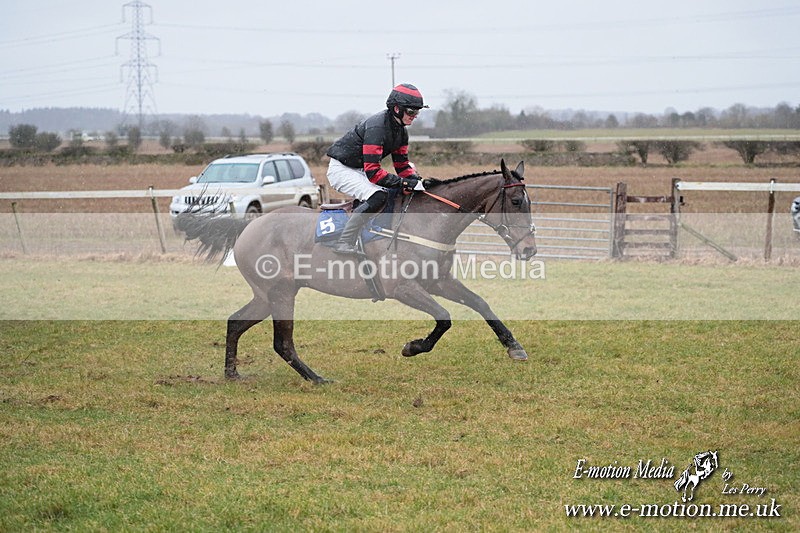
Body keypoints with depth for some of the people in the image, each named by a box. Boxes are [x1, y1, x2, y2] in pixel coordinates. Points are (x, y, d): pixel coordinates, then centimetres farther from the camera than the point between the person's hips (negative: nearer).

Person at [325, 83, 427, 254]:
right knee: (377, 196, -29)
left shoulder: (401, 130, 2)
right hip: (341, 169, -10)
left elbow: (402, 165, 9)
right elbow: (373, 172, -32)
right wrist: (402, 182, -33)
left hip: (359, 170, 10)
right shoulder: (377, 127, -28)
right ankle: (344, 243, -29)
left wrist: (416, 180, -9)